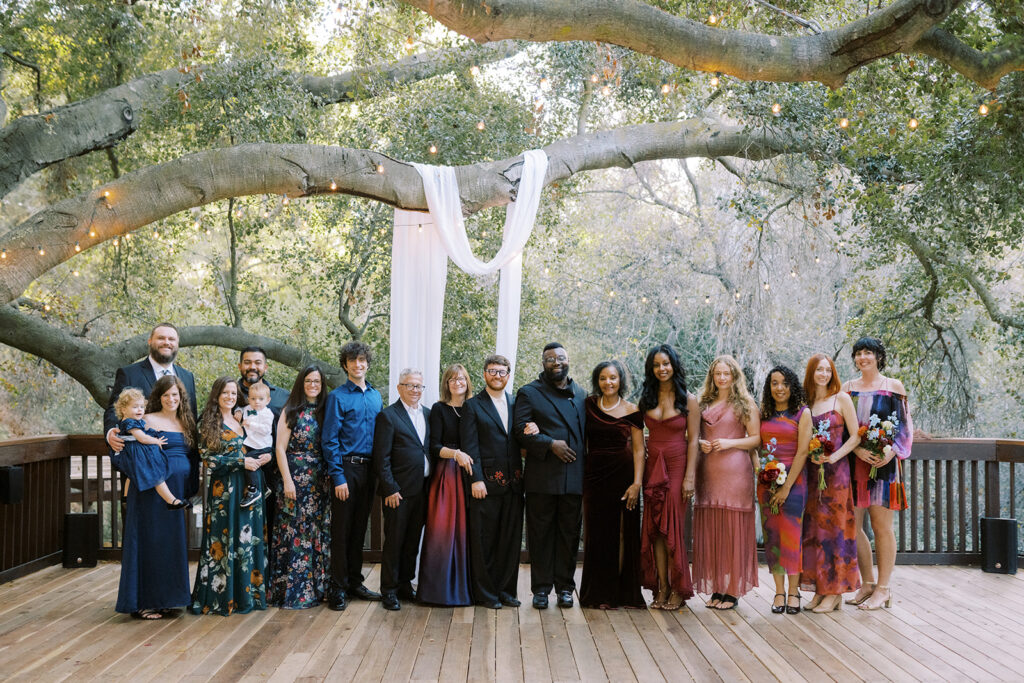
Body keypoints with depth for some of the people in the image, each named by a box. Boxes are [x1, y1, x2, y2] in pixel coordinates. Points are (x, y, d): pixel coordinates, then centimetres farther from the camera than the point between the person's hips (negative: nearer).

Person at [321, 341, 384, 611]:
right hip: (346, 468, -5)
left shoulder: (376, 396, 12)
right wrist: (338, 477, -14)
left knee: (359, 527, 13)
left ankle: (355, 582, 22)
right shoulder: (338, 397, -5)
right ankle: (338, 588, 6)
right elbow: (329, 440, -9)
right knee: (341, 529, -1)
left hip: (369, 469, 5)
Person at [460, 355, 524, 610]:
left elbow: (520, 441, 12)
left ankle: (506, 590, 18)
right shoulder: (473, 405, 1)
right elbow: (470, 446, -5)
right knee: (484, 541, 2)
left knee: (511, 539, 8)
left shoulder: (515, 404, 13)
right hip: (487, 483, -4)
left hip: (513, 483, 4)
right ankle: (485, 593, 11)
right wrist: (476, 479, -12)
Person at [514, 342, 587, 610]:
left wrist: (587, 466, 6)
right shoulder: (529, 393, 4)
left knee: (569, 534, 6)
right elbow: (521, 430, -5)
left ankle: (565, 587, 16)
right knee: (541, 534, 2)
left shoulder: (581, 394, 17)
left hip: (574, 476, 3)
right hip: (542, 477, -3)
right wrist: (551, 444, -15)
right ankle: (541, 588, 10)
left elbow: (587, 432, 18)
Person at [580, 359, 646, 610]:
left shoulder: (631, 411, -1)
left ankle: (624, 593, 11)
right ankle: (599, 594, 12)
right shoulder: (588, 405, 5)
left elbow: (638, 449, -3)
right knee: (597, 533, 4)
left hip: (623, 475, -2)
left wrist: (637, 482, -12)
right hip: (595, 474, 2)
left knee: (624, 533, 2)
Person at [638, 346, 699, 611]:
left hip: (677, 465, -4)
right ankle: (661, 588, 7)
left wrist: (689, 477, -11)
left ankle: (678, 590, 4)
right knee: (655, 528, 2)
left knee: (673, 528, -4)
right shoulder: (646, 399, 8)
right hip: (652, 467, 4)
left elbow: (693, 440, -4)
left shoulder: (688, 400, -2)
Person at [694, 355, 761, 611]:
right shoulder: (705, 403, 16)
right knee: (710, 530, 2)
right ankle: (716, 589, 9)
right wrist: (700, 444, 1)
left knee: (733, 529, -4)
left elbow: (756, 438, -1)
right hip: (707, 471, 4)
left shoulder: (745, 403, 3)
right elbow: (697, 434, 22)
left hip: (735, 471, -4)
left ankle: (733, 590, 1)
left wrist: (730, 443, -13)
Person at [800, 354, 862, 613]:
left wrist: (834, 457, -15)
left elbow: (855, 436, -4)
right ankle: (820, 588, 11)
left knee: (833, 526, -3)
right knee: (813, 528, 4)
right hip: (811, 471, 4)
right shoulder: (806, 401, 11)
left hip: (836, 471, -4)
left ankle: (835, 591, 3)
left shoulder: (841, 398, -1)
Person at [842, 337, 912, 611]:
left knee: (881, 526, -2)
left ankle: (883, 589, 6)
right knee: (853, 525, 3)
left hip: (882, 463, -3)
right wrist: (858, 450, -12)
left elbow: (904, 425, 1)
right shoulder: (848, 388, 10)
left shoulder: (893, 387, 3)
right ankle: (868, 583, 17)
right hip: (853, 462, 3)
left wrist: (891, 451, -15)